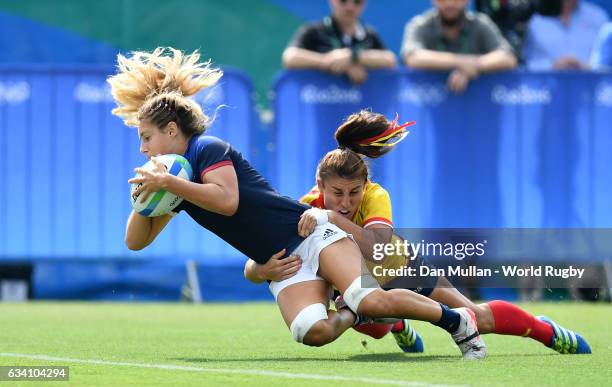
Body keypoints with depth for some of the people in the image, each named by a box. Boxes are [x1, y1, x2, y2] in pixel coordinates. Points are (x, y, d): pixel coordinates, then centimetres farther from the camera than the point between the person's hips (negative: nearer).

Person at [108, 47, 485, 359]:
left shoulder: (207, 148, -6)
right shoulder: (179, 184, 18)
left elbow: (227, 200, -24)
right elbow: (136, 240, 18)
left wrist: (166, 182, -22)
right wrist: (145, 195, 0)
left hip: (310, 234, -6)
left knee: (371, 299, -29)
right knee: (312, 331, -28)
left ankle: (457, 320, -10)